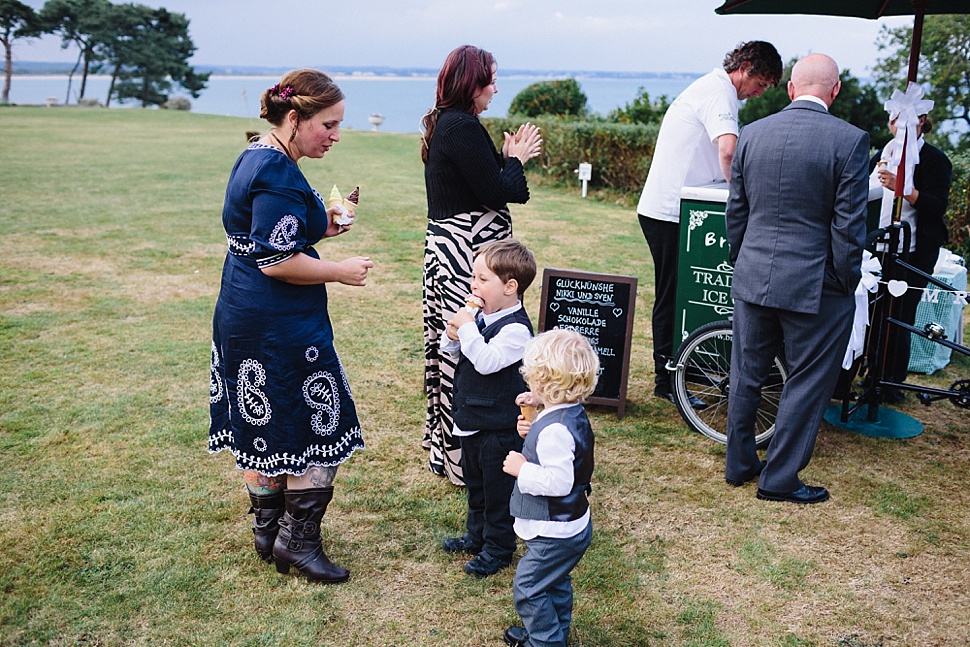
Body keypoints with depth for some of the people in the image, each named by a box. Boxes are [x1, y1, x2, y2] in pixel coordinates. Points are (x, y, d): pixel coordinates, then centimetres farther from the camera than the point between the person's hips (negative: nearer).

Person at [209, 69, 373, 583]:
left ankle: (268, 532, 32)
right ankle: (297, 541, 14)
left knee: (261, 428, 18)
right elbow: (277, 262, -23)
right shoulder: (278, 176, -21)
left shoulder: (256, 158, 11)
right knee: (322, 427, 3)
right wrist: (341, 271, -12)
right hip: (279, 327, -10)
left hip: (242, 317, 10)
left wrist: (318, 228, 10)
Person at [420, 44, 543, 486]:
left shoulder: (443, 123, 15)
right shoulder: (463, 127, -17)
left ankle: (442, 440, 31)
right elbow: (498, 194, -17)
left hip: (447, 246, 11)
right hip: (466, 250, -11)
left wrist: (509, 157, 11)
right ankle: (463, 457, 4)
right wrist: (516, 159, -1)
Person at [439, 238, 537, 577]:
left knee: (498, 488, 6)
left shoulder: (515, 328, -24)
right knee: (474, 482, 24)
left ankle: (498, 549, 21)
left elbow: (487, 361, -34)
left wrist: (468, 329, -28)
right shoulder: (481, 315, 3)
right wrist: (453, 336, -9)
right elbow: (451, 351, 12)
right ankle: (476, 534, 42)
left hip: (499, 426, -9)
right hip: (471, 419, 9)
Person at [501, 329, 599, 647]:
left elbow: (558, 481, -33)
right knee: (555, 583, 27)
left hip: (555, 533, -10)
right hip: (569, 526, 10)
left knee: (527, 587, 5)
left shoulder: (555, 429, -30)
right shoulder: (573, 414, 0)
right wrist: (532, 434, -4)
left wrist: (522, 468, -21)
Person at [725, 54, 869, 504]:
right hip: (814, 285, -4)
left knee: (746, 374, 17)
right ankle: (779, 480, 17)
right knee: (806, 383, 10)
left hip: (752, 278, 5)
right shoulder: (849, 140, -13)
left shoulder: (752, 133, 1)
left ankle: (739, 464, 30)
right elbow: (849, 225, -12)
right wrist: (846, 283, -1)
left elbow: (735, 212, 7)